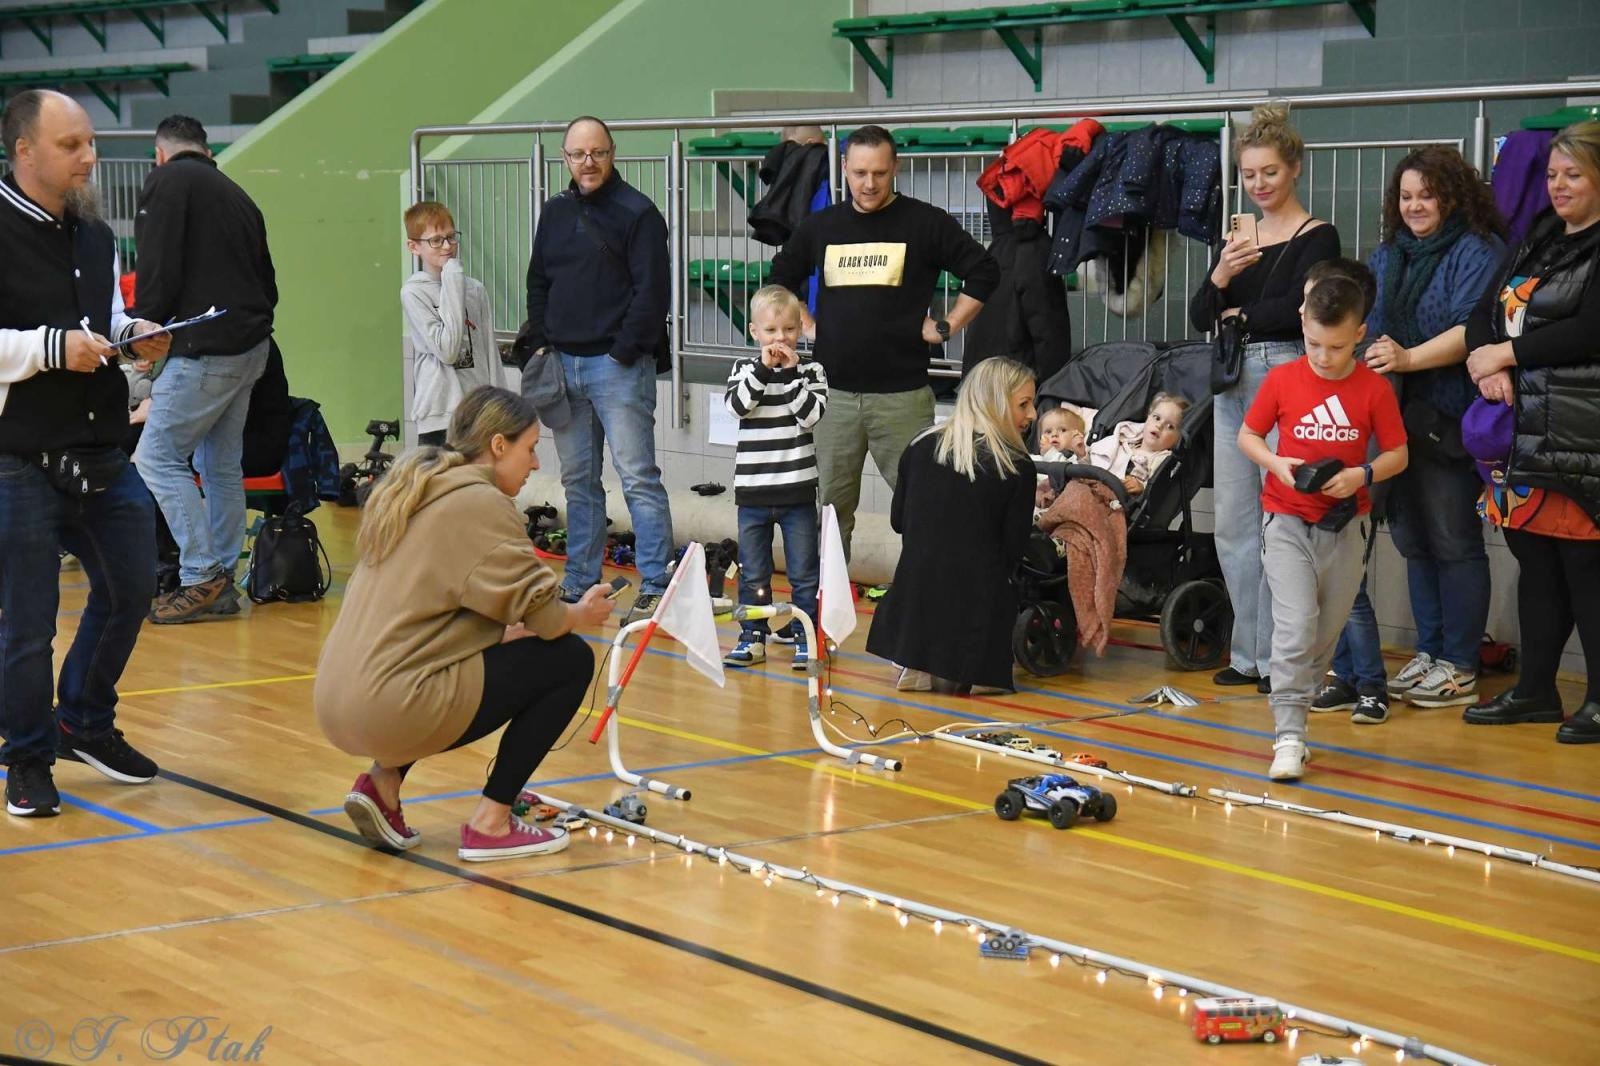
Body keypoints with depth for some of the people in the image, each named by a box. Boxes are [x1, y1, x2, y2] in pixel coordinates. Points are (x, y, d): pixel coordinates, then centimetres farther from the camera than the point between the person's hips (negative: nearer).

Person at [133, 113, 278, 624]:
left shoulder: (166, 182, -5)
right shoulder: (236, 193, 20)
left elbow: (158, 272, -13)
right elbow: (268, 281, 22)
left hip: (206, 350, -9)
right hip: (252, 347, 9)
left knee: (158, 457, -3)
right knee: (222, 465, 13)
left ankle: (201, 577, -7)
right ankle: (221, 583, 15)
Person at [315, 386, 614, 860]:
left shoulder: (413, 491, 18)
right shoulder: (481, 502, -8)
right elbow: (542, 615, -11)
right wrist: (582, 614, 11)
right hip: (394, 710, -9)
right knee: (569, 660, 0)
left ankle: (383, 782, 16)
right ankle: (492, 824, 2)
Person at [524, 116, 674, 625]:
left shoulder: (638, 213, -5)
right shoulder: (555, 213, 15)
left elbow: (652, 291, -11)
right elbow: (537, 283, 21)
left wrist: (625, 352, -14)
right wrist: (540, 344, 9)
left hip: (618, 365, -7)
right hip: (562, 365, 7)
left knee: (638, 478, -8)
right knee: (578, 481, 12)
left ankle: (656, 588, -7)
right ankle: (579, 583, 20)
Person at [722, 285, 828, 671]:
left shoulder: (810, 371, 0)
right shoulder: (744, 369, 4)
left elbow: (811, 415, -13)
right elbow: (736, 406, -14)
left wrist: (792, 373, -15)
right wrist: (763, 369, -19)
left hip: (797, 491, -1)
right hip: (752, 492, 1)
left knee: (804, 572, 4)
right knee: (753, 573, 8)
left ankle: (805, 637, 13)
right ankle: (752, 637, 18)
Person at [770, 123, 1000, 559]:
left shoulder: (926, 223, -1)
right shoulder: (820, 227, 11)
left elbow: (983, 272, 0)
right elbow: (781, 279, 26)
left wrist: (945, 327, -3)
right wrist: (806, 325, 13)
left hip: (902, 394, -3)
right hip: (834, 392, 3)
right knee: (828, 505, 8)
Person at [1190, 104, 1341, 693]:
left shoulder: (1317, 236, -1)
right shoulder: (1238, 237, 16)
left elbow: (1298, 309, -13)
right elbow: (1200, 317, 10)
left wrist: (1241, 314, 2)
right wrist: (1220, 278, -9)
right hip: (1235, 380, 7)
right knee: (1234, 524, 7)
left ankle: (1279, 659, -3)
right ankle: (1248, 654, 14)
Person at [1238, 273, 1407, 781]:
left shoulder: (1374, 389, -6)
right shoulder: (1282, 380, -5)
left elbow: (1398, 454, 1)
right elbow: (1247, 436, 5)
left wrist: (1362, 475, -18)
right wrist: (1275, 463, -14)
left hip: (1344, 526, 2)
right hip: (1287, 523, -2)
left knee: (1326, 631, 10)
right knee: (1296, 626, -13)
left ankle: (1291, 714, 26)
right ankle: (1288, 737, -12)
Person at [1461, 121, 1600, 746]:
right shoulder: (1538, 243, 19)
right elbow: (1484, 314, 15)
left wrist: (1506, 354, -10)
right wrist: (1487, 362, -6)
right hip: (1525, 432, 8)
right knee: (1535, 560, 12)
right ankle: (1536, 689, 19)